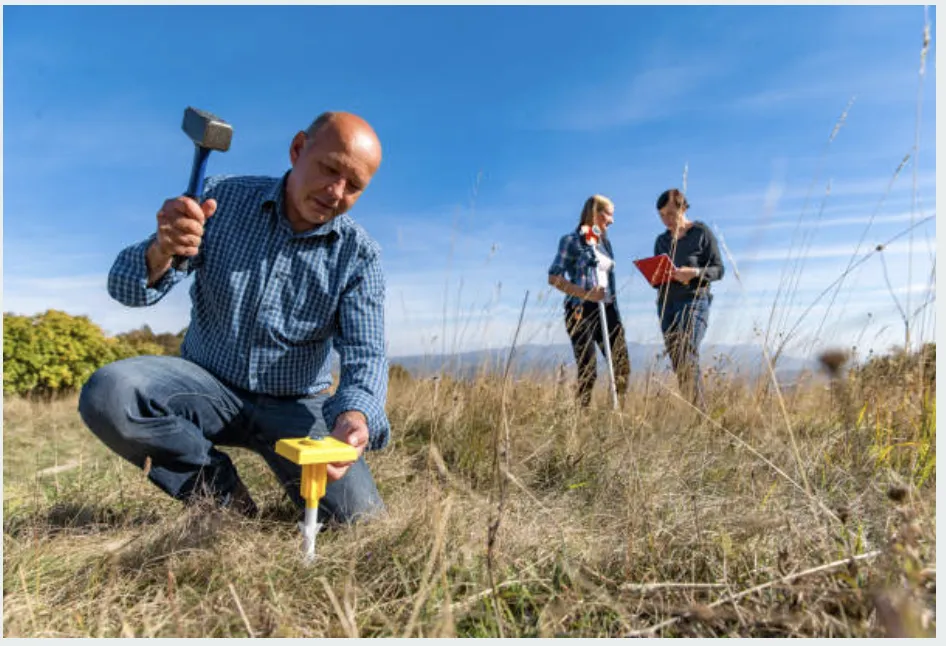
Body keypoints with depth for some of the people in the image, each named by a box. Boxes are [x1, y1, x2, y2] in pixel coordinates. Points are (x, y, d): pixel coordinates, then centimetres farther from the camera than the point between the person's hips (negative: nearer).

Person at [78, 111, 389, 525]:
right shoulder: (222, 199, -7)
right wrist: (162, 252, -34)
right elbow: (127, 287, -10)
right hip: (209, 385, 1)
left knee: (358, 519, -18)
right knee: (107, 394, -28)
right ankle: (222, 493, -6)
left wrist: (355, 418, -39)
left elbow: (365, 356, -16)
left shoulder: (358, 255, -9)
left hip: (294, 407, 0)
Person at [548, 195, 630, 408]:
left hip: (606, 310, 7)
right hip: (581, 310, -6)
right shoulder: (572, 240, -1)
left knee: (622, 365, 0)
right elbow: (554, 278, -8)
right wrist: (586, 294, -18)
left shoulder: (604, 243, 18)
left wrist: (615, 310, 12)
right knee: (587, 370, -8)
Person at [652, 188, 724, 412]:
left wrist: (694, 272, -19)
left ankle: (701, 413, -15)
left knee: (688, 359, -19)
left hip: (694, 301, -5)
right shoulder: (661, 240, 17)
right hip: (666, 304, 6)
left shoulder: (702, 233, 2)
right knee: (677, 364, 2)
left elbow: (718, 269, -1)